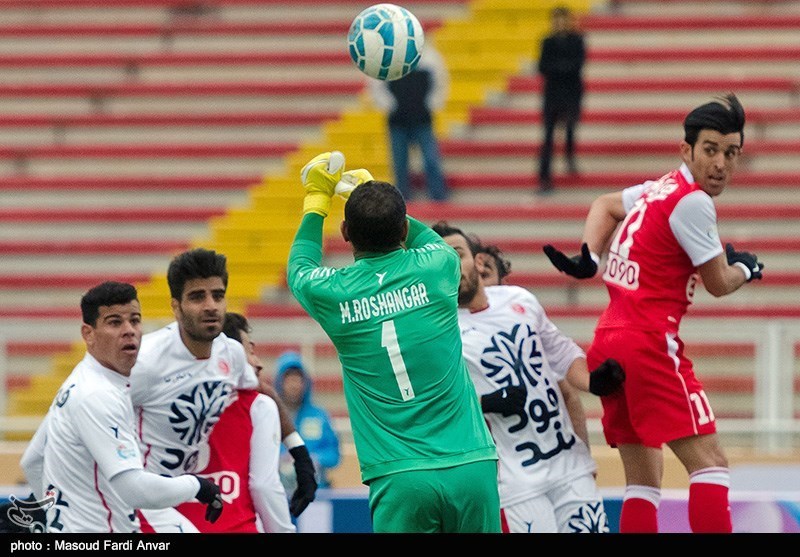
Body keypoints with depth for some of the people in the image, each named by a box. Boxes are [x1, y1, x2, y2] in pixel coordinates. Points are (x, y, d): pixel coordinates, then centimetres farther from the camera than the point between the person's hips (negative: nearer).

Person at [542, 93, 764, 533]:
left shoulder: (660, 190, 15)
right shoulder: (692, 201, -12)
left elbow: (605, 205, 34)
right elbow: (719, 283, -4)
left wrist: (588, 257, 19)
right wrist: (745, 268, 18)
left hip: (608, 345, 10)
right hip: (649, 344, -10)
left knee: (643, 481, 10)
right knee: (709, 463, -14)